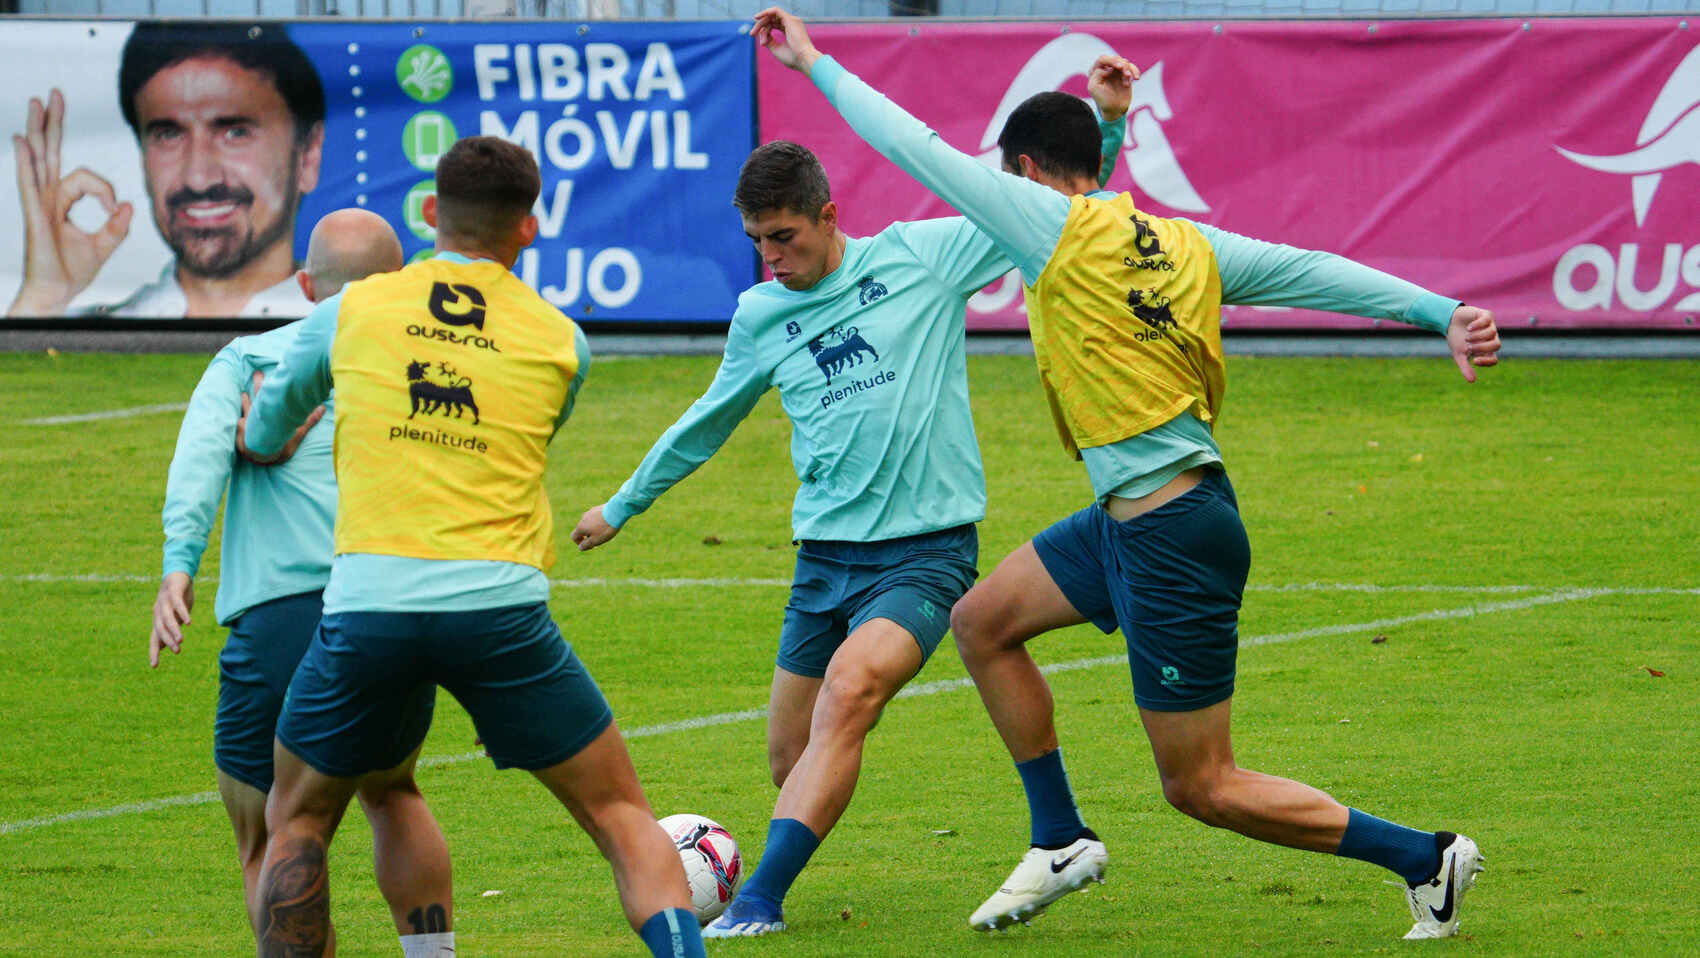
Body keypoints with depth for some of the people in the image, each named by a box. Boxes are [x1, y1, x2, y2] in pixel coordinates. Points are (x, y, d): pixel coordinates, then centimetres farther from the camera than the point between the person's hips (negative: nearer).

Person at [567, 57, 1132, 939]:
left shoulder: (920, 257, -1)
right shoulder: (760, 316, 10)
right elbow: (707, 422, 27)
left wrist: (1105, 122, -12)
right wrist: (624, 504, 37)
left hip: (927, 550, -5)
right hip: (825, 556, 5)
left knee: (849, 688, -26)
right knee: (790, 757, 1)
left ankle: (760, 900, -31)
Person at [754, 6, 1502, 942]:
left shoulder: (1060, 229, -14)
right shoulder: (1184, 240, 5)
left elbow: (919, 150, -11)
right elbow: (1315, 272, -1)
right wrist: (1444, 313, -5)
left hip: (1174, 541, -9)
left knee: (1201, 787, 1)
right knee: (981, 620, 18)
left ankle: (1425, 857, 6)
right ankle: (1060, 842, 26)